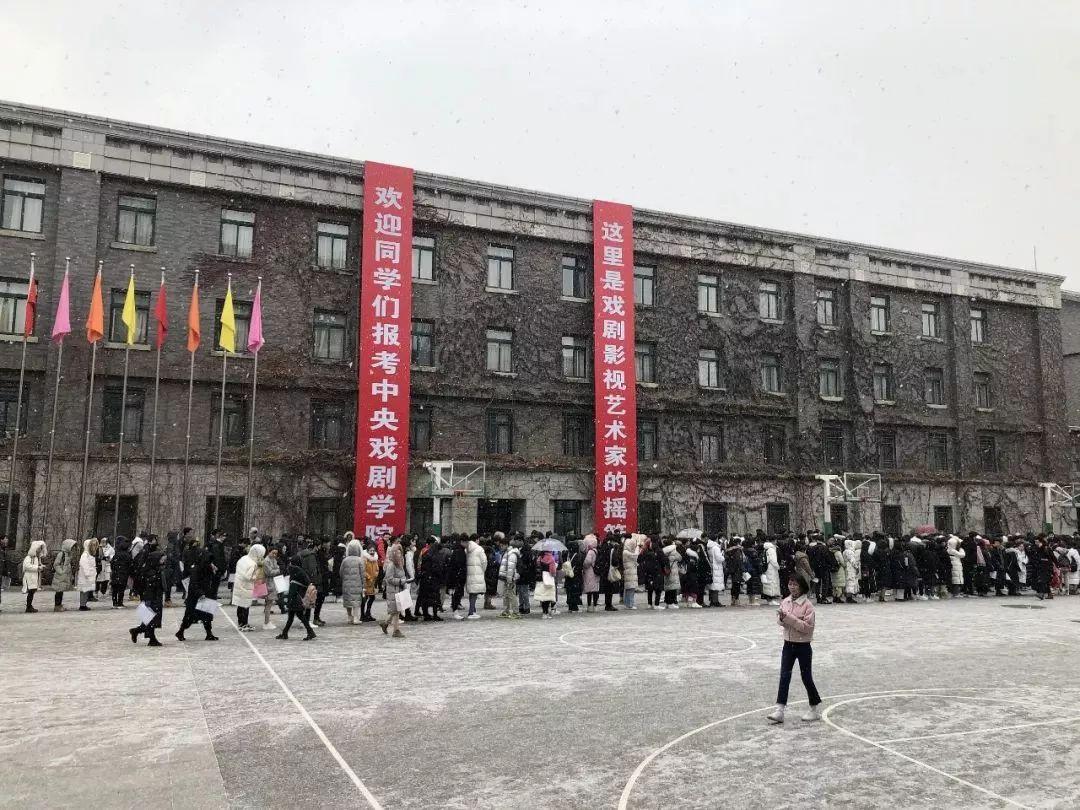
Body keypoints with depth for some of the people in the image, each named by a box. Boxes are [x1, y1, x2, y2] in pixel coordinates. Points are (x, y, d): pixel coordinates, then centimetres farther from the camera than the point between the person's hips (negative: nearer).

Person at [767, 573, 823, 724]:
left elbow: (807, 626, -21)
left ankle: (815, 709, 27)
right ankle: (779, 710, 0)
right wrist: (782, 618, -16)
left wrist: (789, 618, -27)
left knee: (806, 677, 8)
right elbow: (780, 621, 7)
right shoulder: (785, 601, 2)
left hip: (803, 646, -5)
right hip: (788, 644, 5)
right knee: (784, 676, 0)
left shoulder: (807, 605, -15)